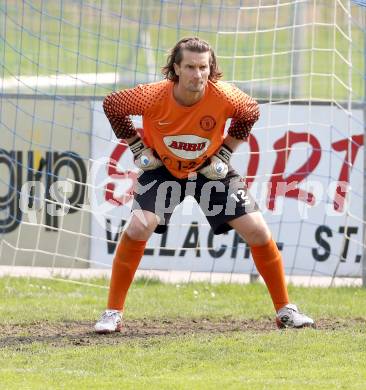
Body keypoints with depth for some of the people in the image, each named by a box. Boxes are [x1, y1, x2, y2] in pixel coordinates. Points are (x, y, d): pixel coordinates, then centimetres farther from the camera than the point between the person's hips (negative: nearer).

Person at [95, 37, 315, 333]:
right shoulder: (154, 96, -29)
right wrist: (137, 147, -8)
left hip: (210, 170, 1)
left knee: (258, 231, -6)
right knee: (139, 227, -22)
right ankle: (113, 314, -10)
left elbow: (251, 112, -4)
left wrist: (226, 152, -6)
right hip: (163, 168, -1)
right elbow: (112, 105, -11)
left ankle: (285, 310, 11)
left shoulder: (223, 96, -27)